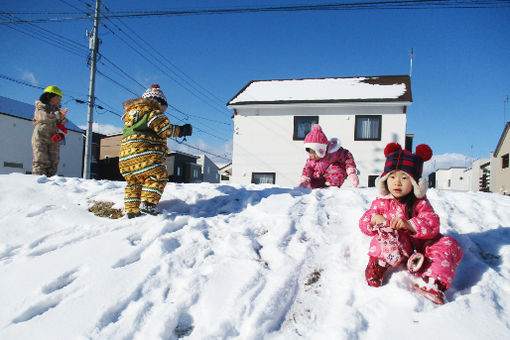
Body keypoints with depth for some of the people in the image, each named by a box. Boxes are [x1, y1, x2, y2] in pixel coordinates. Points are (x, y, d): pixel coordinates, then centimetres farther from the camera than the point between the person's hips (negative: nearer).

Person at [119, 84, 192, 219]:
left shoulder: (130, 114, 26)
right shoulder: (153, 113, -1)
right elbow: (165, 129, -6)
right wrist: (182, 130, 5)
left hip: (125, 154, 9)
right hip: (144, 152, -9)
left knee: (133, 182, 17)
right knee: (158, 176, -5)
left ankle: (131, 210, 17)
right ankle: (147, 204, -18)